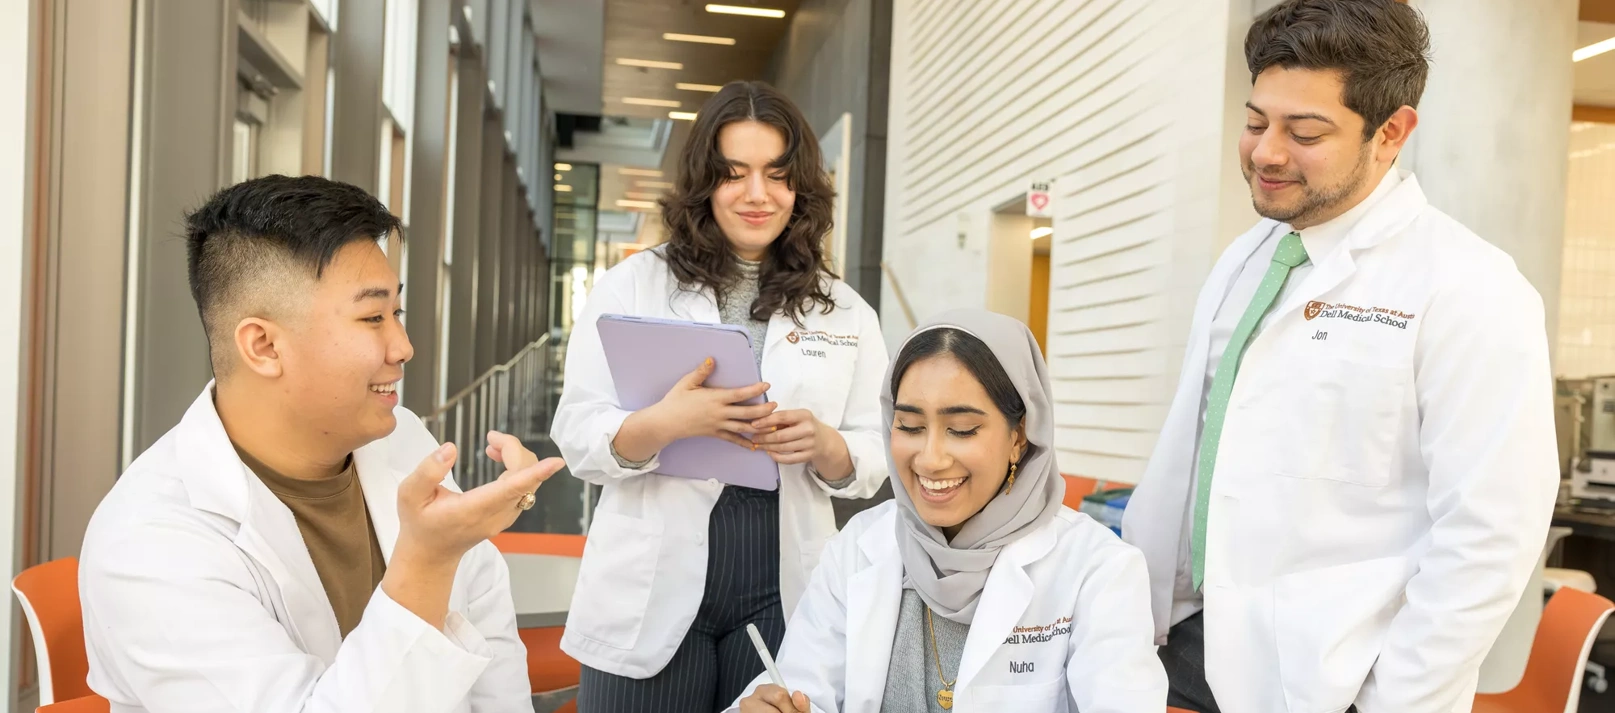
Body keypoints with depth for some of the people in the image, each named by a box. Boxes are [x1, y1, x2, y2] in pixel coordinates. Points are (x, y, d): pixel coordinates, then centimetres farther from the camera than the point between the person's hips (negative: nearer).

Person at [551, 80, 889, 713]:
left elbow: (873, 461, 6)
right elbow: (577, 438, -4)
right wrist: (664, 425, -24)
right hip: (651, 598, -1)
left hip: (782, 599, 2)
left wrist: (821, 445, -16)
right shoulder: (631, 286, 1)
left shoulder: (845, 313, 6)